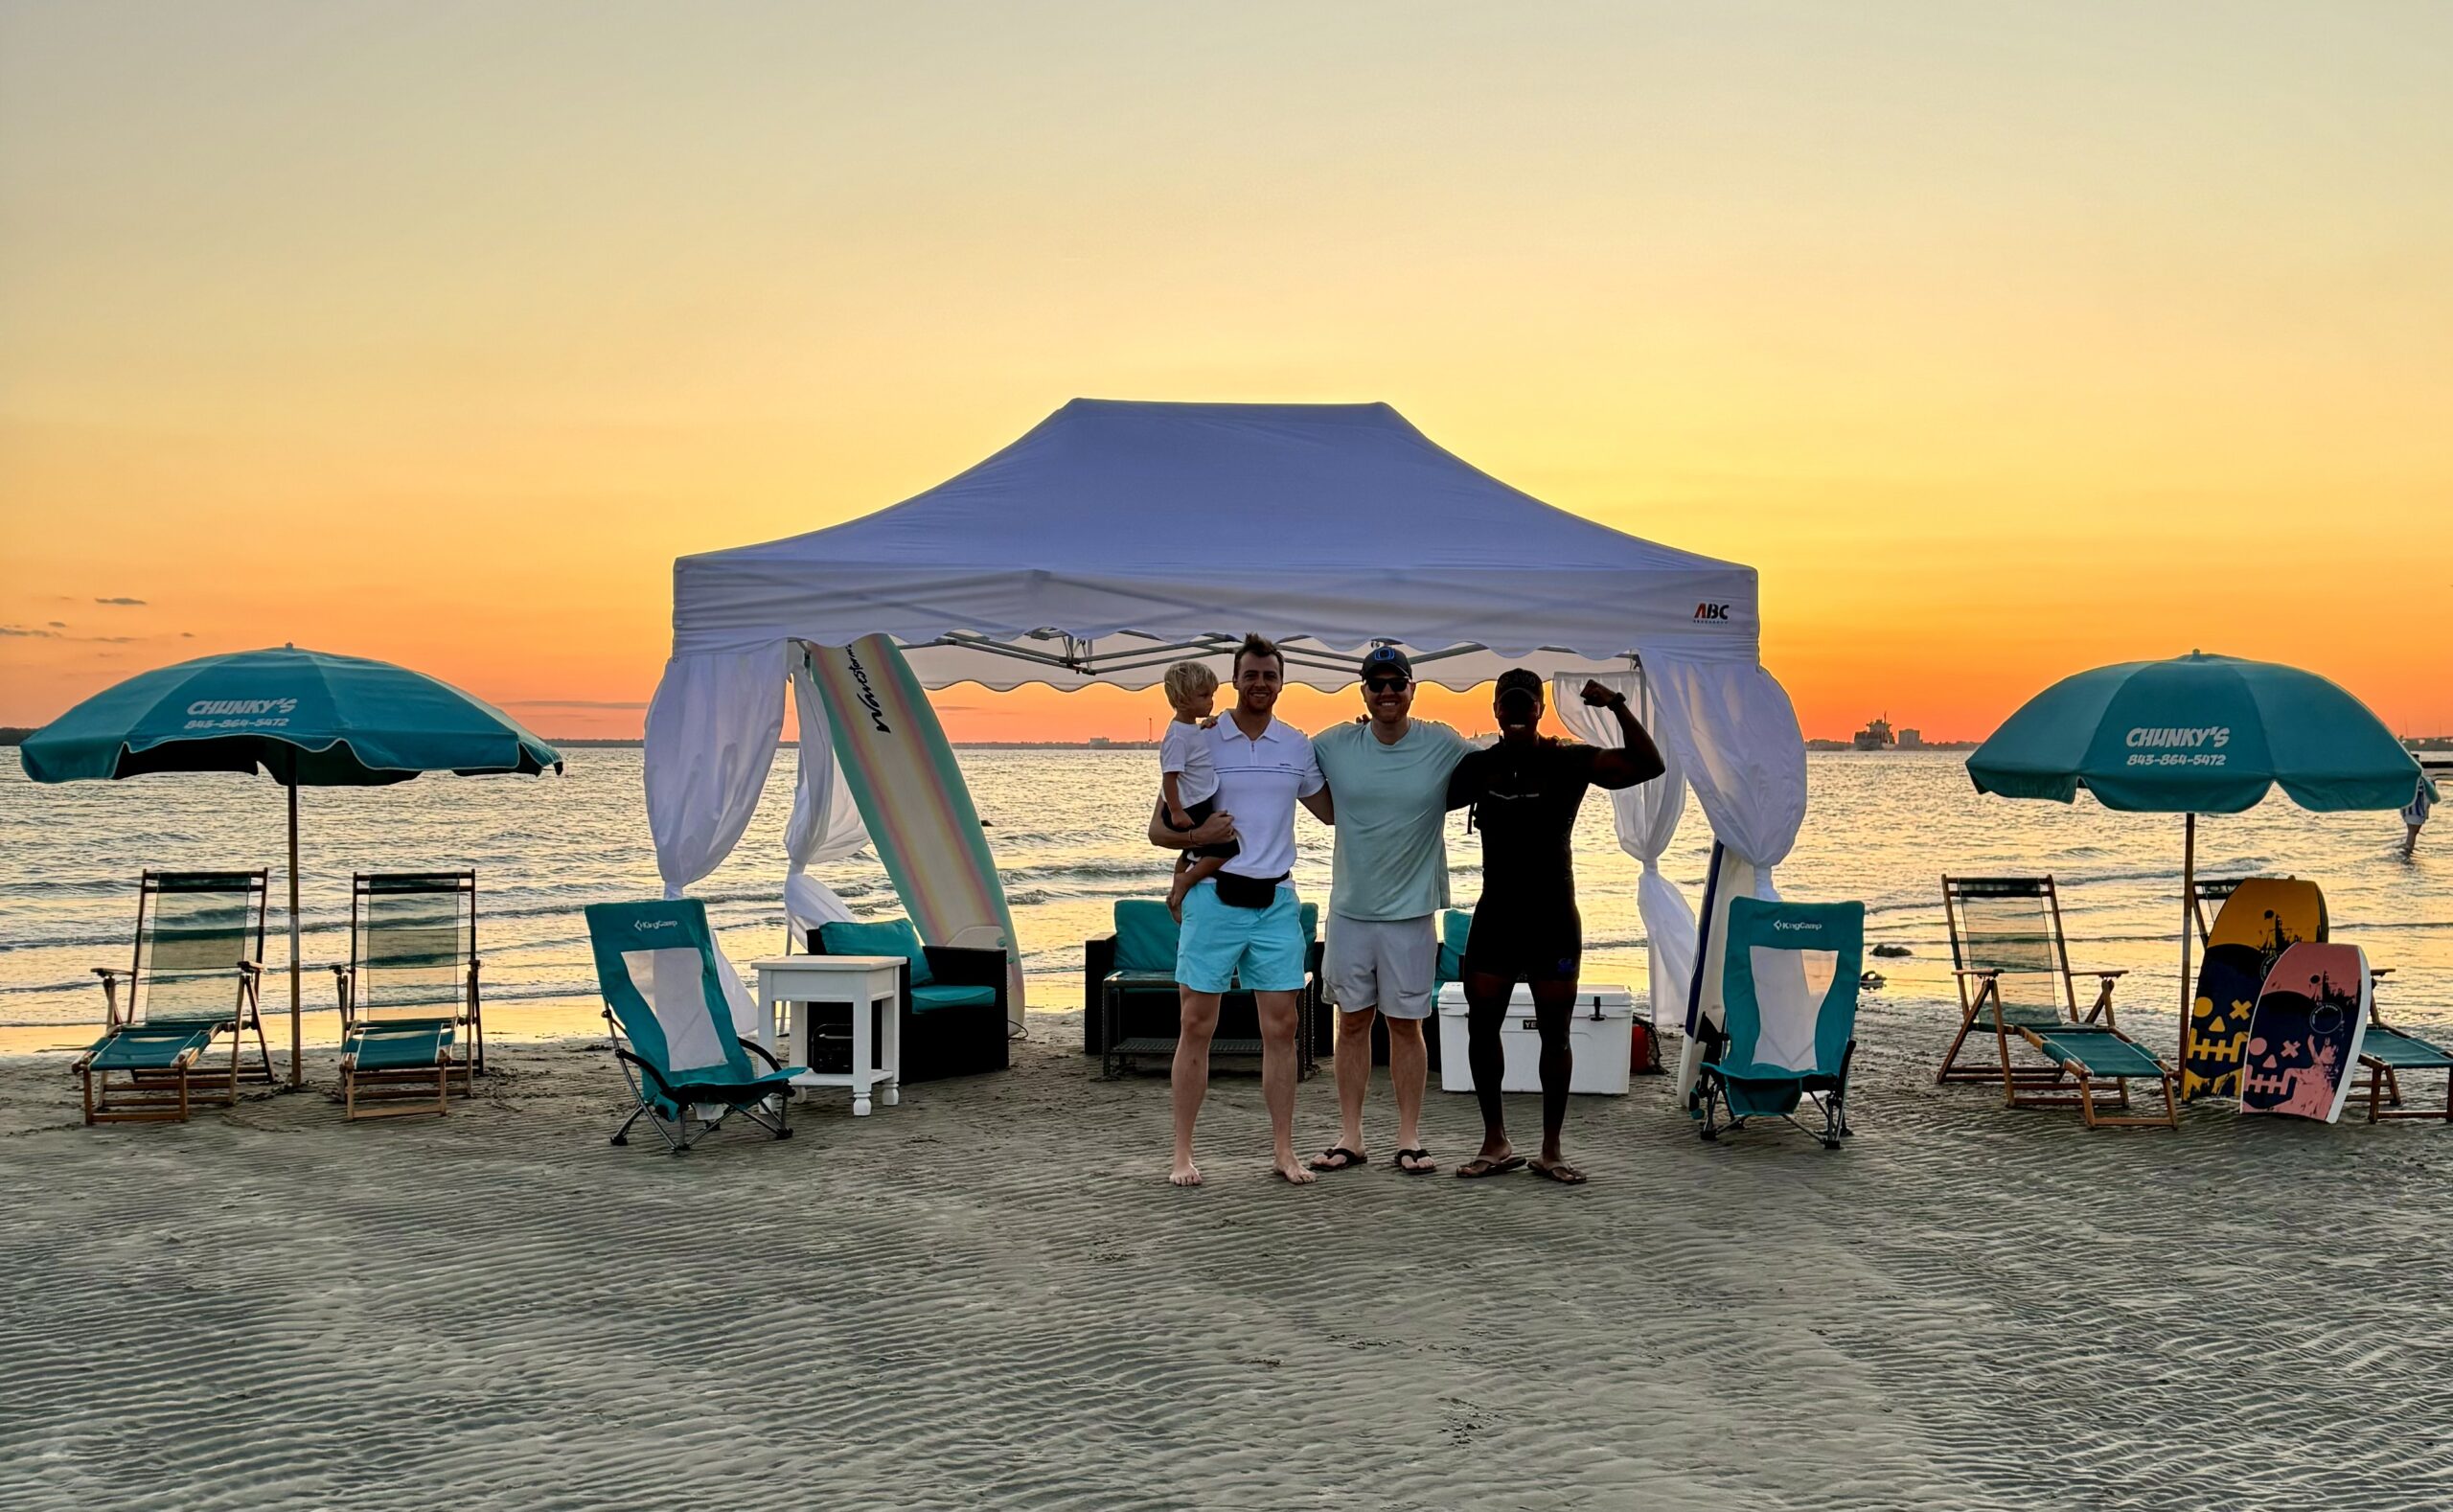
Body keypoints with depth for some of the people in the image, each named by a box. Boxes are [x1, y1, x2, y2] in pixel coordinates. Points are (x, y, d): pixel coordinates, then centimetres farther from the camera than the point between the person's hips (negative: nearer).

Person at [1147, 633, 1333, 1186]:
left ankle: (1283, 1151, 13)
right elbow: (1158, 829, 0)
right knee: (1196, 1027, 0)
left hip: (1276, 902, 3)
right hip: (1213, 897, -3)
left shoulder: (1298, 746, 8)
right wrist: (1196, 835, -20)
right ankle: (1183, 1153, 8)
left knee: (1280, 1027, 5)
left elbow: (1332, 811, 21)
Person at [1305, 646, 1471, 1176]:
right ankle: (1350, 1137, 17)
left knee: (1406, 1024, 6)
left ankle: (1410, 1140, 15)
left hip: (1411, 911, -1)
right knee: (1352, 1021, 9)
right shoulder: (1332, 746, -1)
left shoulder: (1444, 746, -4)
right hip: (1350, 908, 2)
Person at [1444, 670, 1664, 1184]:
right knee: (1481, 1026, 3)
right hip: (1495, 915, 3)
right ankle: (1496, 1144, 15)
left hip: (1553, 919, -3)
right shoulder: (1478, 765, 5)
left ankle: (1551, 1149, 12)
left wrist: (1617, 707, -25)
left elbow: (1649, 765, -14)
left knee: (1554, 1032, 2)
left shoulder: (1569, 761, -5)